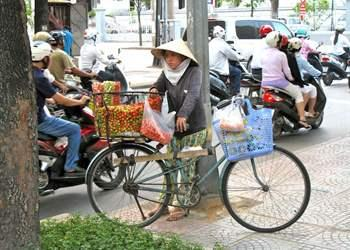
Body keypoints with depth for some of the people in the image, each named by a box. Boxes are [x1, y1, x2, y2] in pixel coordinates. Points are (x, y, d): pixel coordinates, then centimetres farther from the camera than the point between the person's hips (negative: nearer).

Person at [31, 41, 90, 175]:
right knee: (75, 129, -2)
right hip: (38, 121, -10)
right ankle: (70, 167, 1)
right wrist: (80, 101, -5)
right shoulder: (38, 77, -22)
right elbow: (60, 100, -20)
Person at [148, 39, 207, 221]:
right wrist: (154, 89, -14)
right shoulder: (166, 72, 3)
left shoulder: (193, 71, -14)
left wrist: (183, 114, -41)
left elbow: (193, 95, -27)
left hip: (193, 127, -5)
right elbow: (159, 85, 11)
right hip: (173, 126, 5)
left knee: (187, 166, -1)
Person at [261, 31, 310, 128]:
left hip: (264, 83, 6)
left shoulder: (263, 53, 5)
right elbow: (286, 71, -5)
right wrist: (291, 79, 13)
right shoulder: (281, 55, -10)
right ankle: (302, 118, -1)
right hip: (278, 82, -5)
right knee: (298, 93, 8)